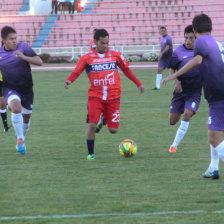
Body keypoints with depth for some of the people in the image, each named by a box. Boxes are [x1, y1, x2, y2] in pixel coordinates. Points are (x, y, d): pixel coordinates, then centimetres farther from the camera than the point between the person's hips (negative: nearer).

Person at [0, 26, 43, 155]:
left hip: (26, 89, 1)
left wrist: (23, 57, -27)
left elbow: (39, 62, -14)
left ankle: (22, 137, 42)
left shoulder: (23, 47, -6)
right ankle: (20, 139, -20)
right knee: (16, 107, -31)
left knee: (26, 118, 11)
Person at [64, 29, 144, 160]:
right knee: (92, 125, -17)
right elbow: (76, 72, -2)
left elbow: (126, 70, 14)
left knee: (113, 130, -2)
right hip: (95, 96, -1)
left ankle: (105, 120, 34)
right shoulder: (87, 58, -1)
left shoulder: (116, 55, 4)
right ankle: (90, 153, -1)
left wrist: (138, 83, 14)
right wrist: (69, 80, -23)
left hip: (113, 98, 2)